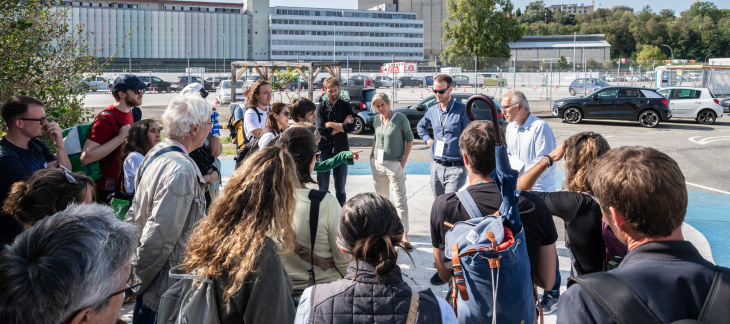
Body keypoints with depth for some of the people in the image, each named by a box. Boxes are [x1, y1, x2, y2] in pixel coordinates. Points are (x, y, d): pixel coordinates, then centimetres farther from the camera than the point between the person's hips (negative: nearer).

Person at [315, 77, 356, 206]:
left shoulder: (345, 106, 6)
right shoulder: (320, 107, 2)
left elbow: (351, 126, -10)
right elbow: (321, 129, -12)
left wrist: (331, 125, -10)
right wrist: (342, 126, -8)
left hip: (341, 151, 1)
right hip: (324, 151, -1)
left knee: (341, 189, 9)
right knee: (323, 188, 4)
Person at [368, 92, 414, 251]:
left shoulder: (400, 118, -8)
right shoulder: (377, 120, 8)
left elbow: (409, 139, -5)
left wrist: (403, 161, -11)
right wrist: (371, 156, 10)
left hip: (395, 164, -6)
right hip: (378, 164, 6)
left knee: (400, 200, -6)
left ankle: (404, 236, -5)